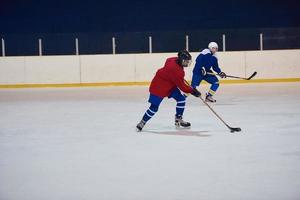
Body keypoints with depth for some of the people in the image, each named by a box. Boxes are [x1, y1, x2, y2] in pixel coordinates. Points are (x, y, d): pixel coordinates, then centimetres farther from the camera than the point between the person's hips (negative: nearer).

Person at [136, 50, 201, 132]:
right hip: (158, 87, -10)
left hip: (170, 85, 10)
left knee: (181, 99, -1)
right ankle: (142, 122, 12)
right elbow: (181, 86, -29)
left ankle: (178, 120, 10)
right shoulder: (175, 69, -34)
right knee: (154, 107, -7)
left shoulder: (175, 60, -7)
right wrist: (192, 91, -24)